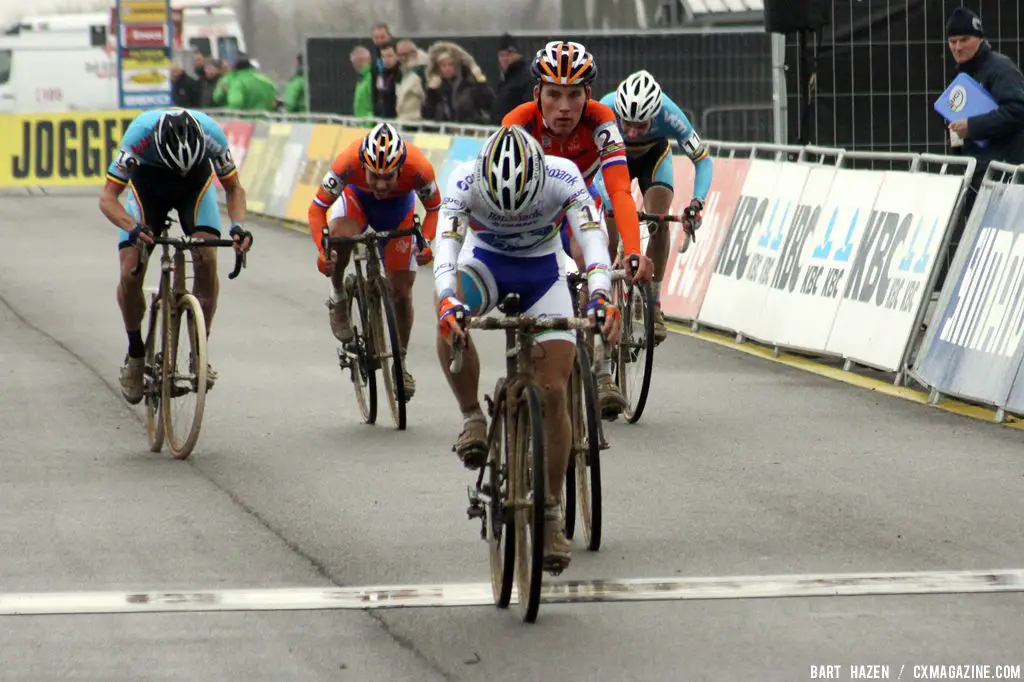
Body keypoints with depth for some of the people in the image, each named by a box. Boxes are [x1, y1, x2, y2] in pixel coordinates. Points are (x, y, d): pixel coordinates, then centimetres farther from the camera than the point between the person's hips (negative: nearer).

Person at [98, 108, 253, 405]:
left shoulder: (212, 135, -34)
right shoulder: (140, 134, -38)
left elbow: (234, 188, -16)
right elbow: (107, 197, -32)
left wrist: (238, 225, -35)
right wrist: (133, 227, -51)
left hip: (197, 183, 0)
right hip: (148, 182, 0)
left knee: (207, 259, -23)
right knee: (130, 273, -15)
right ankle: (135, 353, 9)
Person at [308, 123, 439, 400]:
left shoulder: (418, 167, -38)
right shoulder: (348, 162, -40)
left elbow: (435, 208, -19)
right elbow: (318, 208, -28)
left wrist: (427, 242, -39)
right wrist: (322, 250, -44)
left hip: (398, 207, 1)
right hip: (357, 197, -1)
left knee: (401, 292, -3)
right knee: (340, 236, -36)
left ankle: (400, 362, 20)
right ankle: (338, 299, -8)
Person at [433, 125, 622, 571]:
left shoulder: (563, 178, -30)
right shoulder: (465, 182, -30)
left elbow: (593, 241, -38)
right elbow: (445, 248, -39)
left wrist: (600, 297, -57)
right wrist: (448, 302, -59)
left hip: (543, 271, 0)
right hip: (485, 263, 0)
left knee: (553, 393, -8)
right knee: (450, 316, -36)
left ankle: (551, 514, 5)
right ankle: (472, 418, -16)